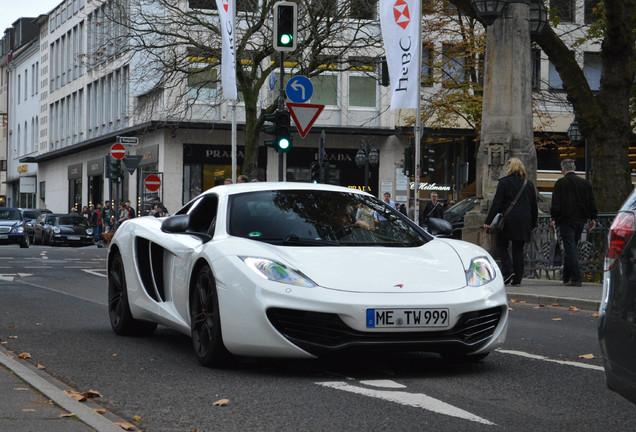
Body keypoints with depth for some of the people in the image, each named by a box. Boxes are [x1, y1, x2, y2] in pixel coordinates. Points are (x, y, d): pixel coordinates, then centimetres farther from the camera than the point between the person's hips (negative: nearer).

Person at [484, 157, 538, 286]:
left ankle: (508, 271, -12)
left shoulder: (504, 182, -5)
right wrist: (533, 224, 24)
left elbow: (496, 204, -8)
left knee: (501, 244, 7)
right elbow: (534, 206, 16)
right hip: (524, 222, 5)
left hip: (508, 221, -5)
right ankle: (517, 278, 6)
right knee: (518, 249, 8)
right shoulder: (529, 184, 11)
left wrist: (488, 221, -6)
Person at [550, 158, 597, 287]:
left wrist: (554, 218, -5)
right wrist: (592, 218, 14)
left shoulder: (560, 183, -6)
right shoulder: (585, 183, 9)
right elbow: (591, 202, 10)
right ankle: (566, 277, 21)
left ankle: (576, 278, -14)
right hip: (580, 220, 5)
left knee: (570, 249, -6)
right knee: (570, 248, 15)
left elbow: (556, 203, -9)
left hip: (566, 220, -5)